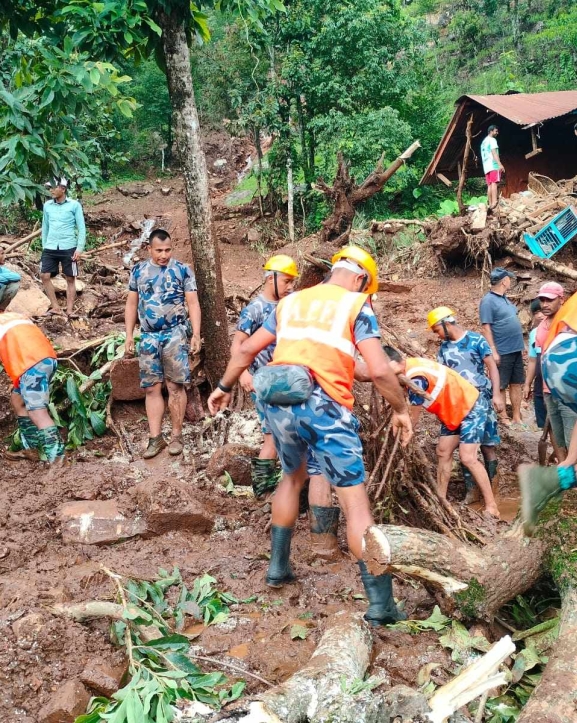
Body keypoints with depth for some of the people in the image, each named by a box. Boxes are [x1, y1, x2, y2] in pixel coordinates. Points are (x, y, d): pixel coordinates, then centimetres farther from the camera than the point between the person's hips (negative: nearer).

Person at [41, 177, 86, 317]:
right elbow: (45, 227, 15)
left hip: (68, 248, -4)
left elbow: (81, 228, -3)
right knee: (44, 275, -4)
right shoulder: (47, 206, 8)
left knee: (70, 279, 3)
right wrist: (44, 245, 13)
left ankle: (69, 310, 8)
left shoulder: (74, 205, -3)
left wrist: (79, 248, -9)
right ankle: (55, 307, 6)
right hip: (50, 248, 4)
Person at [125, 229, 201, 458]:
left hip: (175, 335, -3)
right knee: (151, 388, 4)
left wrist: (196, 334, -9)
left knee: (175, 386, 0)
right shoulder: (138, 271, 8)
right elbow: (131, 305, 12)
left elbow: (193, 304, -1)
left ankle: (176, 435, 9)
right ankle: (155, 437, 9)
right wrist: (129, 335, 6)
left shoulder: (182, 270, 0)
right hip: (148, 337, 3)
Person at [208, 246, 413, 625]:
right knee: (355, 499, -1)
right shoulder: (357, 305, 5)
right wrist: (401, 409, 8)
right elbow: (379, 371, -6)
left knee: (293, 477, 30)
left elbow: (247, 350, 24)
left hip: (278, 403, 5)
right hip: (323, 406, -5)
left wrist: (224, 387, 37)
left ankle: (278, 567, 35)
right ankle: (381, 603, -2)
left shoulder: (291, 301, 20)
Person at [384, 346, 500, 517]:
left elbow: (413, 418, -19)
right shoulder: (410, 365, -4)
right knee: (443, 453, 8)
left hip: (472, 407, -10)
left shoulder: (416, 377, -31)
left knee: (468, 458, -13)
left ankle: (491, 506, -5)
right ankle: (441, 500, 16)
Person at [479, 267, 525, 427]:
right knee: (500, 386, 2)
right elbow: (486, 328, -16)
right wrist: (493, 351, -19)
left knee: (517, 384, 11)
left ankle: (517, 417, 18)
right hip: (502, 352, -8)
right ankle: (503, 418, 11)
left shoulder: (505, 298, 13)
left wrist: (520, 345, 19)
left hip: (516, 350, 8)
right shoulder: (488, 301, -12)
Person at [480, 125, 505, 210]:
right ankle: (494, 202, -31)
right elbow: (494, 152, -15)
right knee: (494, 183, -18)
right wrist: (500, 164, -25)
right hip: (493, 165, -8)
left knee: (489, 185, 3)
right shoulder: (492, 140, -2)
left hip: (486, 166, 8)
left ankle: (490, 204, -3)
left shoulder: (483, 142, 25)